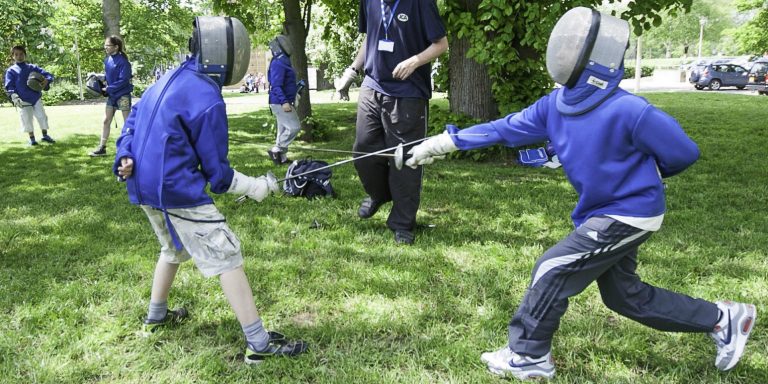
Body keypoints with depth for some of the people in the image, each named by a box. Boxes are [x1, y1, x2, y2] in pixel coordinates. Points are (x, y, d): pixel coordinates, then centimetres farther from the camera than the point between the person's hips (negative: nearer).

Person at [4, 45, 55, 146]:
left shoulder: (33, 68, 7)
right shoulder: (11, 70, 2)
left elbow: (49, 75, 3)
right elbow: (9, 86, -4)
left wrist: (46, 81, -21)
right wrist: (14, 96, -20)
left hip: (37, 98, 2)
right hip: (23, 101, -2)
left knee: (42, 117, 4)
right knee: (27, 120, -2)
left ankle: (45, 135, 19)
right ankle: (32, 138, 11)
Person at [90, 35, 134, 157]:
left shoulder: (122, 61, -17)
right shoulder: (107, 60, 6)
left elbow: (123, 80, -20)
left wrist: (108, 89, -18)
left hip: (123, 95, -8)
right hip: (111, 95, 8)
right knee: (106, 121, 9)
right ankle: (102, 147, 16)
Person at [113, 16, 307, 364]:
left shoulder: (169, 80, 10)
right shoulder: (208, 100, -16)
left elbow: (133, 120, 13)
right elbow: (217, 173, -11)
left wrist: (124, 158, 5)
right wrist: (256, 187, -1)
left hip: (143, 186, 9)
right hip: (177, 191, -9)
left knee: (174, 249, 29)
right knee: (226, 256, -5)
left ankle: (156, 316, 45)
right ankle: (259, 343, -2)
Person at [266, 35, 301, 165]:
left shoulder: (283, 62, 14)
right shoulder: (278, 63, -17)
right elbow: (276, 86, -24)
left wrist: (290, 101, 27)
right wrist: (284, 102, -33)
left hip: (283, 102, 10)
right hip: (280, 103, -10)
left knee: (284, 129, 14)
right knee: (294, 127, -11)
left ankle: (281, 157, 20)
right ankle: (276, 150, -5)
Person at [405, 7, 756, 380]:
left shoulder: (628, 110, -28)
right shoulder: (556, 103, -7)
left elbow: (684, 153, -17)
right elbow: (506, 128, 0)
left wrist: (637, 172, -2)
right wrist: (449, 140, -4)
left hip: (629, 214, -8)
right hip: (603, 212, 8)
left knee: (553, 269, -9)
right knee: (625, 295, 19)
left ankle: (527, 356, 10)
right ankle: (723, 319, 35)